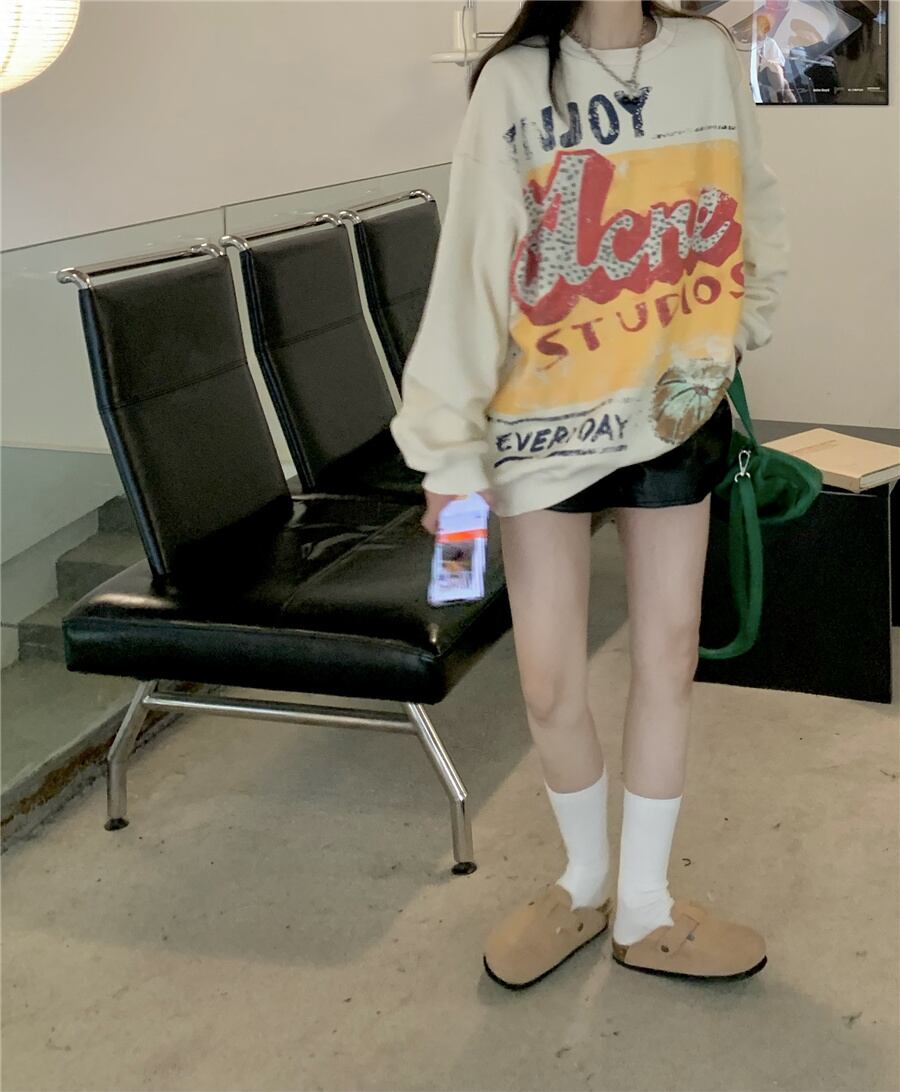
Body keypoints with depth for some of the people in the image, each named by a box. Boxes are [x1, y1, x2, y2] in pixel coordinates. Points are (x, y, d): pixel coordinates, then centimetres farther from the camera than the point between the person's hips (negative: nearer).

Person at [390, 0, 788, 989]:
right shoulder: (515, 80, -9)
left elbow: (753, 214, 13)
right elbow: (472, 265, -12)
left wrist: (733, 334, 13)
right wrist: (450, 448, -14)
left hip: (676, 412, 3)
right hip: (547, 420, -2)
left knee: (668, 658, 8)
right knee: (549, 684, 1)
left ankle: (643, 907, 25)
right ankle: (585, 878, 29)